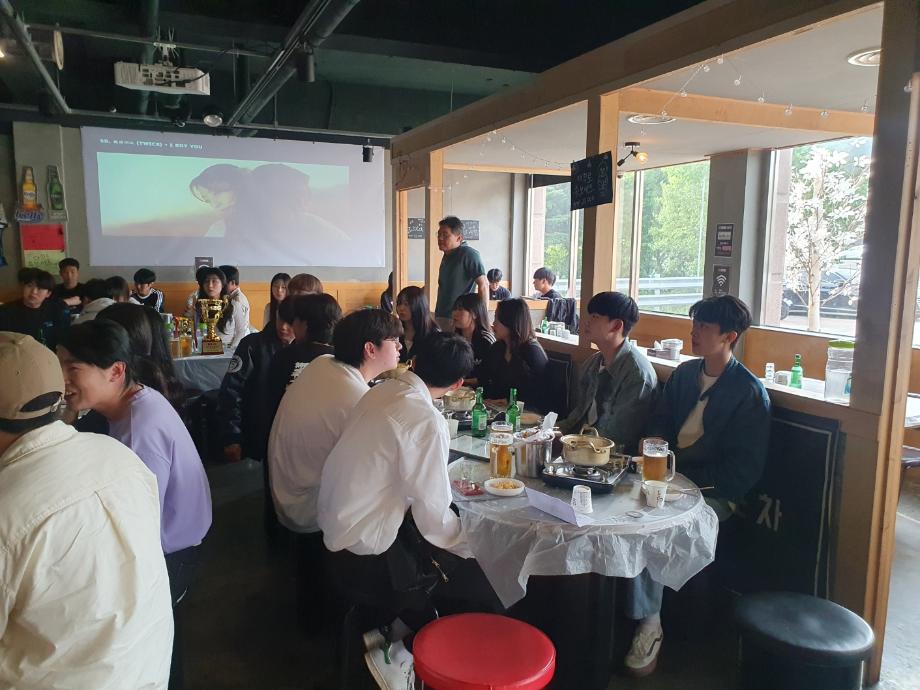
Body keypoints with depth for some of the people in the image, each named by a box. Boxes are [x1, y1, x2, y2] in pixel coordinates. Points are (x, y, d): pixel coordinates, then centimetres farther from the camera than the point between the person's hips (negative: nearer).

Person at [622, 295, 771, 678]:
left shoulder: (750, 392, -7)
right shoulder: (684, 373, 13)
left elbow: (744, 470, -10)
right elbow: (659, 423, 18)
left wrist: (684, 475, -17)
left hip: (713, 493, -6)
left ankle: (648, 622, -11)